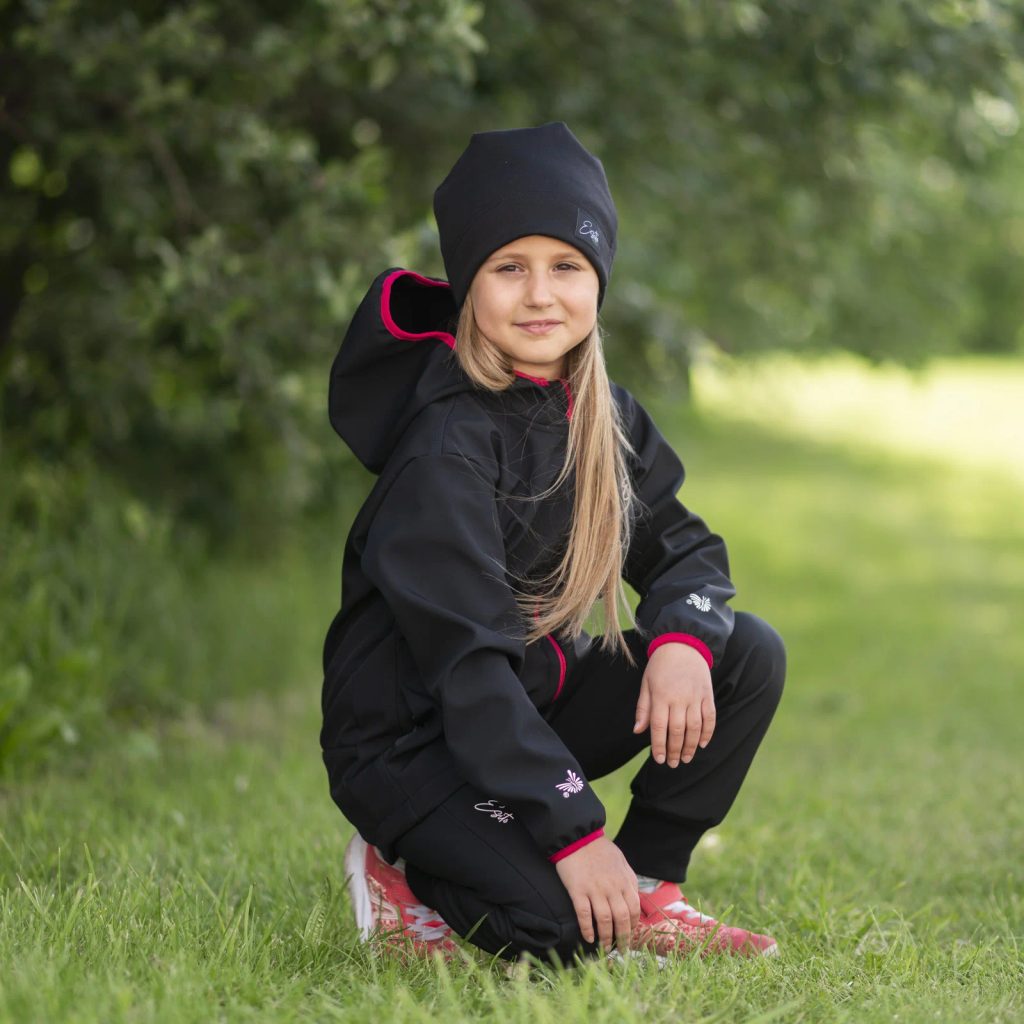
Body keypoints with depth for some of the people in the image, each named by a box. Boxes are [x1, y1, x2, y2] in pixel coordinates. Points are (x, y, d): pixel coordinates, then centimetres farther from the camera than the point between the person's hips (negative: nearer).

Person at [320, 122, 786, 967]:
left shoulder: (605, 420, 3)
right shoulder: (448, 445, -22)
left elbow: (684, 546, 7)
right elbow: (465, 659, -27)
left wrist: (684, 639, -19)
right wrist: (573, 832, -31)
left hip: (531, 696, 8)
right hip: (412, 742, -8)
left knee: (748, 655, -7)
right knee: (580, 929, -27)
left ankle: (650, 888, 2)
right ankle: (409, 880, 1)